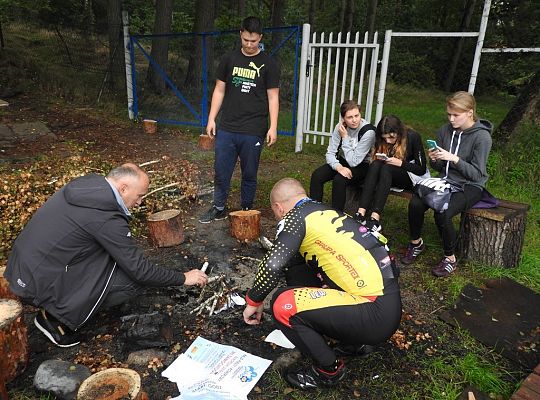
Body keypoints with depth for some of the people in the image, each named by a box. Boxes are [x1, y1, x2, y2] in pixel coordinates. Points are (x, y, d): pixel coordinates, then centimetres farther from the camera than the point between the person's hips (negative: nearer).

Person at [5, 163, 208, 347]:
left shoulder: (86, 183, 0)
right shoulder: (106, 218, -24)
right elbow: (140, 271, -19)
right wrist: (183, 278, -7)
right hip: (40, 285, -9)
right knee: (133, 279, -11)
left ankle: (55, 311, 11)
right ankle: (58, 317, 0)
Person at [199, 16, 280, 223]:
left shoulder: (268, 64, 1)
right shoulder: (229, 59, 8)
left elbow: (273, 97, -1)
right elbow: (219, 90, 11)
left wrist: (273, 127, -9)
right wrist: (211, 119, 5)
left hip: (253, 131, -2)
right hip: (226, 129, 3)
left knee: (249, 174, 8)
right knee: (221, 172, 7)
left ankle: (246, 211, 25)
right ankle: (219, 209, 24)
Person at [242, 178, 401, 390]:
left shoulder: (296, 215, -7)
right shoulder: (327, 211, 18)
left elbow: (273, 265, -17)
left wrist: (253, 301, 1)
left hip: (377, 313, -9)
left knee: (283, 304, -14)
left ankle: (329, 369, 9)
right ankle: (352, 343, 25)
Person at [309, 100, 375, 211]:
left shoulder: (368, 132, -23)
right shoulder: (340, 127, -9)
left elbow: (353, 162, -24)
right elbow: (330, 153, -8)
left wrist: (345, 137, -23)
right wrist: (339, 167, -28)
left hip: (362, 166, -5)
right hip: (343, 161, 5)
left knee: (339, 180, -33)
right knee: (316, 176, -18)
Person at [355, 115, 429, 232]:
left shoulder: (413, 137, -15)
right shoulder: (381, 140, -3)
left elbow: (422, 169, -13)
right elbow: (374, 160, 9)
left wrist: (400, 163, -25)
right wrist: (379, 159, -13)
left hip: (412, 176, -4)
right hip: (390, 174, 4)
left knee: (387, 168, -34)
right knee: (375, 165, -29)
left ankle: (375, 218, -47)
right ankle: (361, 213, -43)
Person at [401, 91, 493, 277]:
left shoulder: (482, 136, -13)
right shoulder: (445, 130, 2)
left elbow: (477, 174, -15)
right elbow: (439, 168, 9)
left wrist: (454, 158, -26)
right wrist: (433, 159, -14)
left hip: (469, 187, -4)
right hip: (446, 181, 5)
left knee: (442, 213, -31)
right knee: (415, 204, -23)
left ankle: (450, 258, -7)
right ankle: (416, 243, 4)